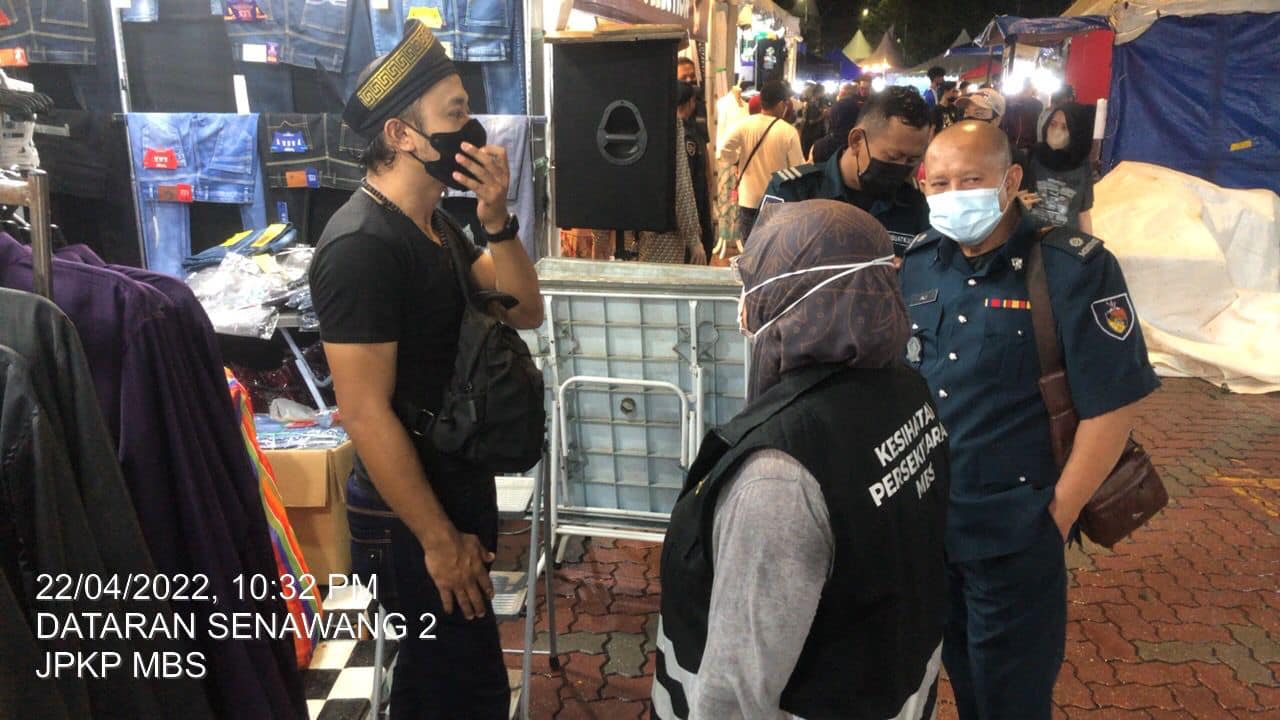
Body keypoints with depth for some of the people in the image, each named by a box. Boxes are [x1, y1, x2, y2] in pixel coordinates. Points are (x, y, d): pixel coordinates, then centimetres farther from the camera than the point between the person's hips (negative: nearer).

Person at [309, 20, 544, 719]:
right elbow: (366, 415, -24)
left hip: (457, 482, 9)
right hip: (410, 511, -9)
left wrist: (496, 220, -13)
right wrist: (438, 539, -20)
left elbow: (524, 311, 3)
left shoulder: (437, 225, 7)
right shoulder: (361, 245, -23)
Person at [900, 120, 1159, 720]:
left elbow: (1113, 403, -15)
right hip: (925, 523, 5)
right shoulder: (918, 264, 3)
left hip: (1015, 534, -5)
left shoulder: (1074, 268, -15)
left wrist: (1057, 515, -13)